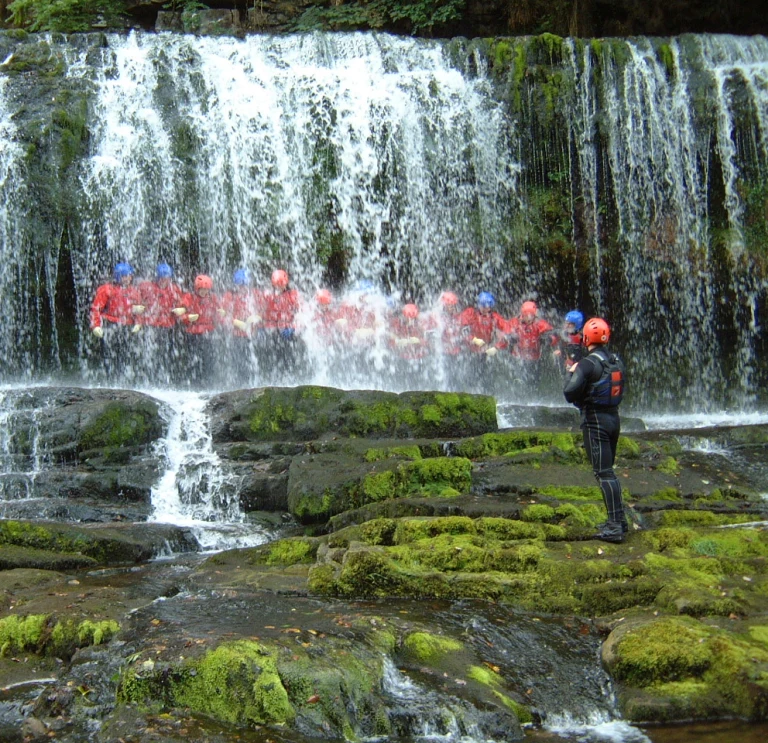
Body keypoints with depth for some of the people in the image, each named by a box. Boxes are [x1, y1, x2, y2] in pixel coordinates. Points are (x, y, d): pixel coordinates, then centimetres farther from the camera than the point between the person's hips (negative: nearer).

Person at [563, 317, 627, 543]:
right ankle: (619, 519, 22)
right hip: (614, 417, 8)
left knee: (603, 473, -8)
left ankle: (615, 526, -11)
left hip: (595, 420, -8)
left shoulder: (588, 364, -16)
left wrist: (571, 373, -2)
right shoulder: (616, 361, 7)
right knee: (608, 470, 18)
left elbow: (570, 394, -21)